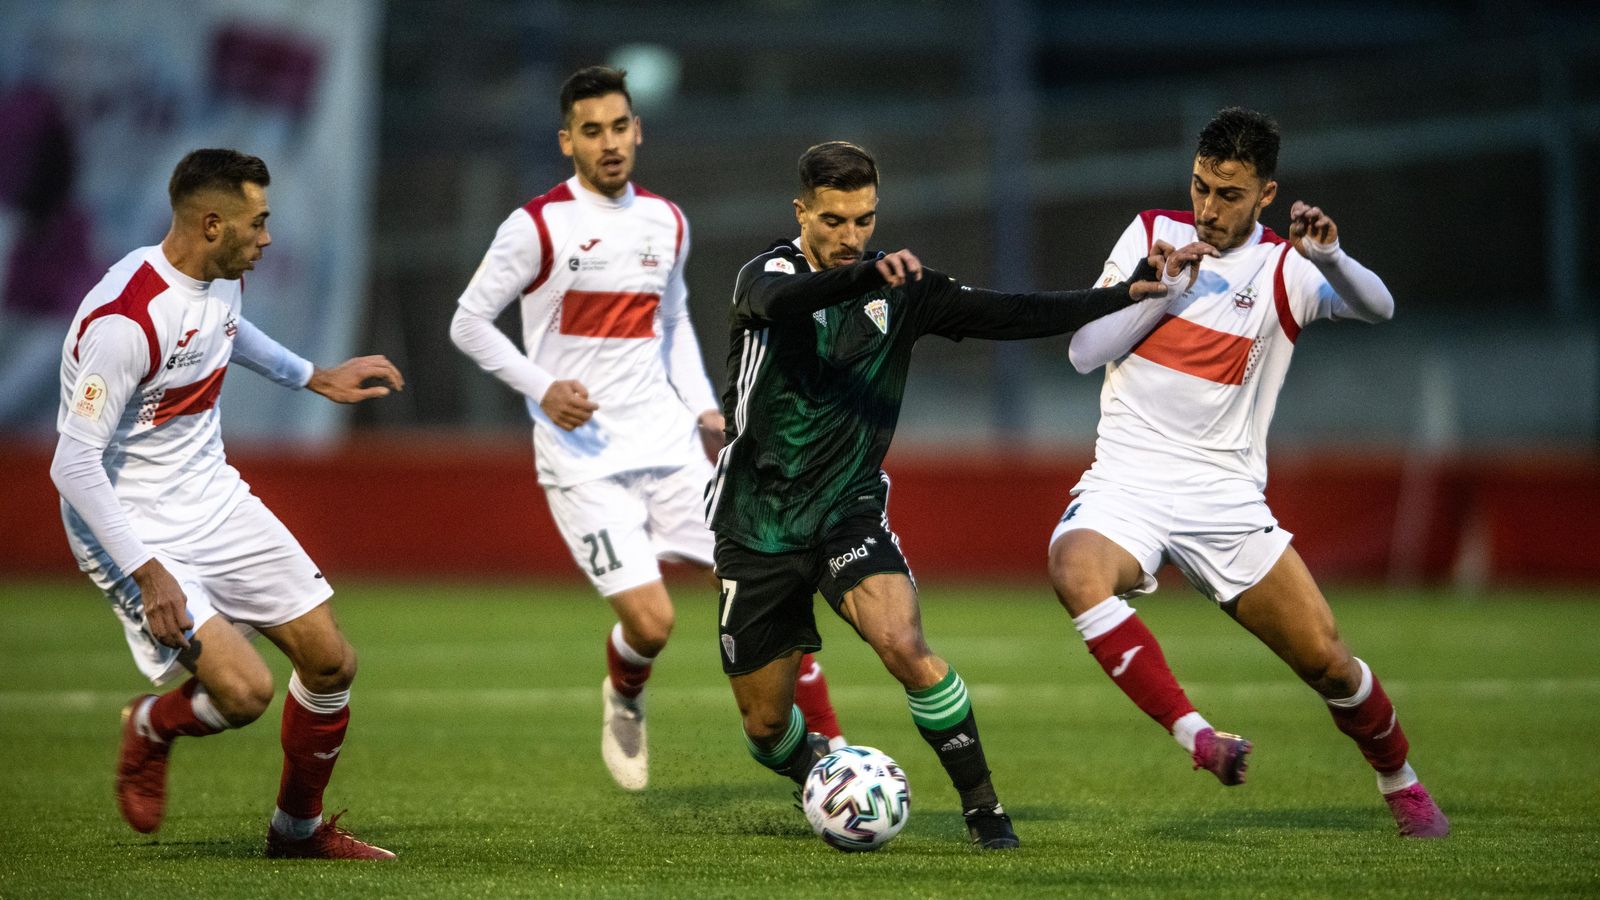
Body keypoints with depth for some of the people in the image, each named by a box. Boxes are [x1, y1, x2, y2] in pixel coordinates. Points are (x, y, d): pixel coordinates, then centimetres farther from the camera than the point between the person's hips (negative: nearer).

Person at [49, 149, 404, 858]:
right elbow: (74, 466, -26)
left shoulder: (222, 279, 0)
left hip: (215, 500, 9)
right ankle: (149, 730, 14)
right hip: (136, 530, -8)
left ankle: (299, 828, 26)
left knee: (330, 661, 4)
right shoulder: (125, 320, -28)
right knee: (244, 691, -21)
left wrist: (316, 379, 34)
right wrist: (148, 574, -29)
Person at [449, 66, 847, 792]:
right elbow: (468, 323, -4)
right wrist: (541, 387, -16)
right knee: (651, 622, -15)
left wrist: (703, 407, 13)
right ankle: (624, 700, 22)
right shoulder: (538, 227, -8)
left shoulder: (665, 222, 10)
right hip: (583, 455, -5)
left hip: (666, 440, 5)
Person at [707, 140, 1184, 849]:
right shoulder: (767, 275, -9)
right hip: (759, 522, -1)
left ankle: (982, 805, -14)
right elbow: (779, 303, -35)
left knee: (904, 645, -27)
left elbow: (1014, 315, 0)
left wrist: (1128, 292, -11)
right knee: (765, 724, 5)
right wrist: (863, 277, -54)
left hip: (850, 510, 1)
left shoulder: (901, 289, 1)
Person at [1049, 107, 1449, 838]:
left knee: (1326, 658, -4)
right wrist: (1163, 290, -10)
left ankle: (1401, 784, 24)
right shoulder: (1155, 234, 6)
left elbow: (1377, 307, -19)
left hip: (1225, 496, 0)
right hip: (1127, 482, 0)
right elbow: (1084, 352, 2)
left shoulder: (1284, 268, -1)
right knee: (1076, 569, -33)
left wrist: (1329, 258, -39)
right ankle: (1196, 737, -28)